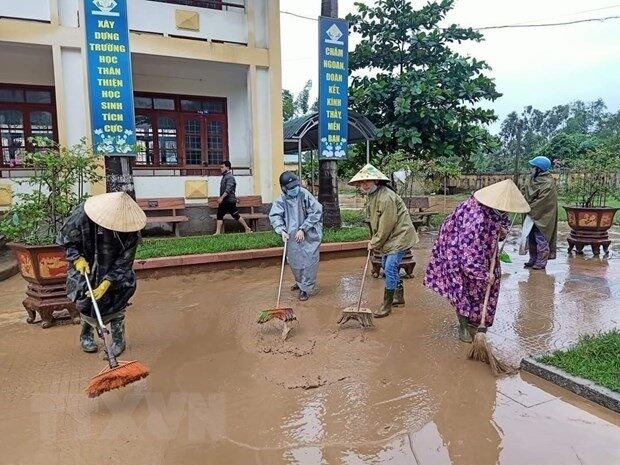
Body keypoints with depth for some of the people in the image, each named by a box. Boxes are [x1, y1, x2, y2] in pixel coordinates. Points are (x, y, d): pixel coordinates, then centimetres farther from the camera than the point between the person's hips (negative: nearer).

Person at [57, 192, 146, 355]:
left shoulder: (131, 231, -30)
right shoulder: (82, 215, -31)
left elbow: (124, 260, -23)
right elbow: (65, 240, -13)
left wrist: (107, 282, -28)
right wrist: (77, 258, -24)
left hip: (113, 270, 0)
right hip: (86, 265, 0)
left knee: (118, 299, -9)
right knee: (86, 300, 5)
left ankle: (118, 339, 9)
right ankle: (86, 335, 31)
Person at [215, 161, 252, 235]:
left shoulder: (230, 177, -14)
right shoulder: (224, 177, 16)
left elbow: (228, 189, -26)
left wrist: (221, 198, -33)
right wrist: (221, 199, 23)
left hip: (230, 201, -9)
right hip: (224, 201, 9)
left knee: (236, 216, -3)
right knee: (219, 215, 6)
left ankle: (247, 229, 6)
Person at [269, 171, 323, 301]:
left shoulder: (305, 195, -16)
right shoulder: (281, 200, -6)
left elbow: (316, 212, -16)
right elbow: (274, 215, -5)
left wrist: (303, 229, -17)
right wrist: (282, 230, -21)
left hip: (309, 236, -4)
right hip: (292, 237, 4)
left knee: (308, 262, -2)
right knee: (294, 261, 17)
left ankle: (306, 289, 13)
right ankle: (300, 282, 42)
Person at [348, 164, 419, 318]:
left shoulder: (386, 197, -26)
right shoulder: (371, 194, 5)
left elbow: (386, 225, -24)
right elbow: (373, 220, 13)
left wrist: (375, 243, -13)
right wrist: (373, 241, 4)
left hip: (399, 236, -10)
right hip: (389, 237, 10)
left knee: (390, 268, -11)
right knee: (387, 265, 19)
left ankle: (387, 306, 0)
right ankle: (399, 297, 36)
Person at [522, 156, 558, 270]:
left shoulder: (548, 183, -16)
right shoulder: (531, 179, 7)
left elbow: (542, 201, -21)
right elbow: (524, 193, 9)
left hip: (542, 216, -8)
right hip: (532, 215, 8)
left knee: (541, 239, 0)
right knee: (531, 238, 14)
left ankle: (541, 262, 9)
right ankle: (533, 260, 25)